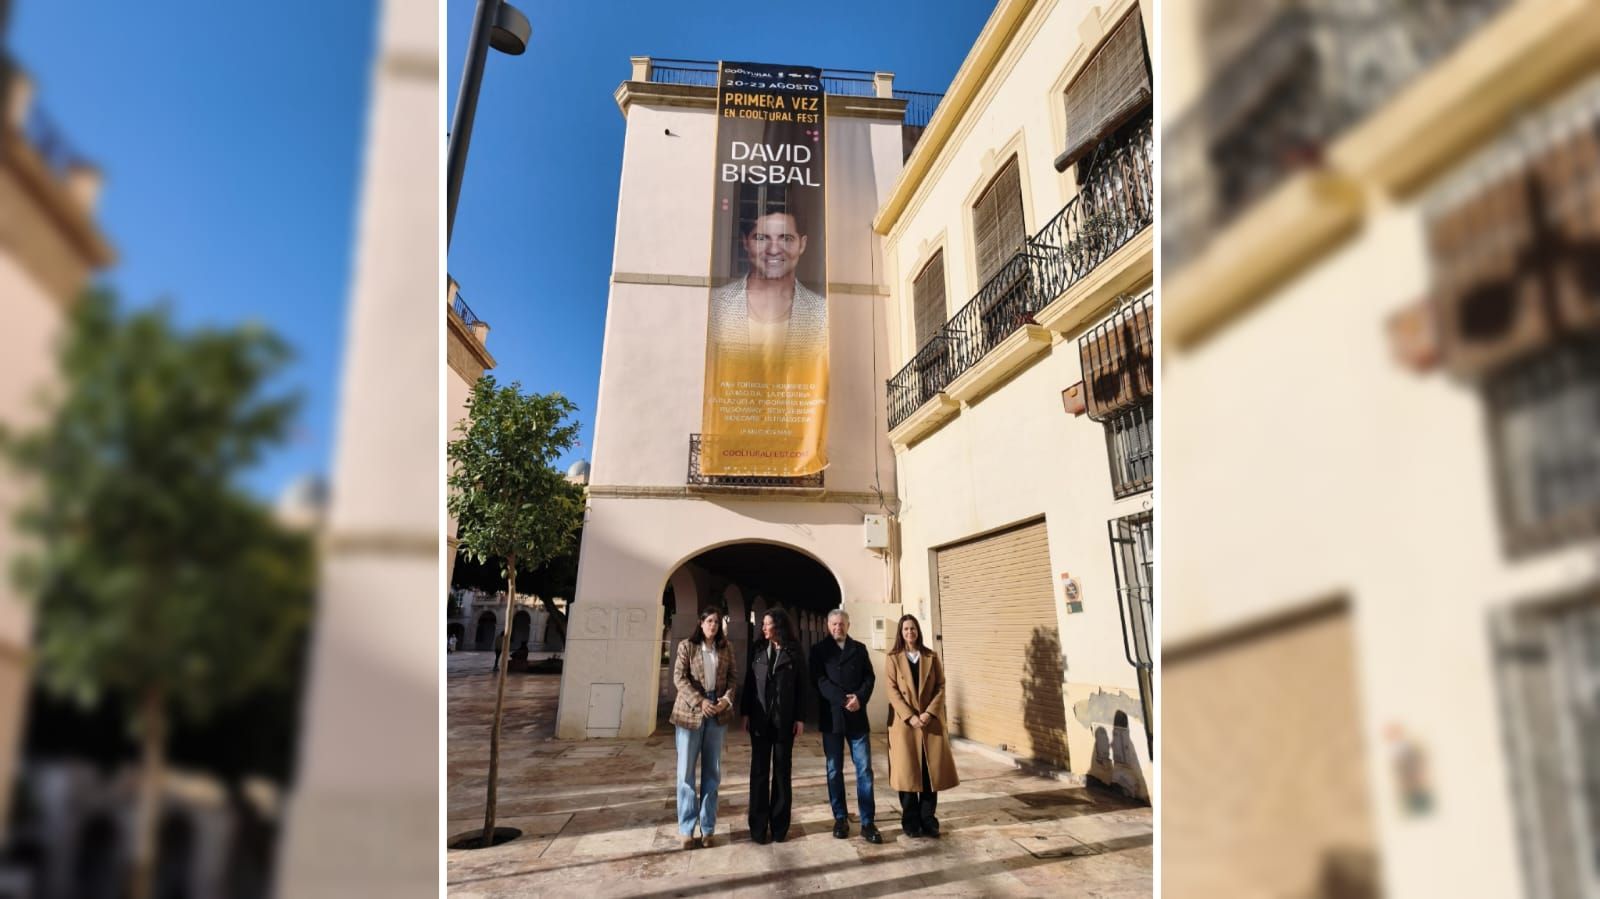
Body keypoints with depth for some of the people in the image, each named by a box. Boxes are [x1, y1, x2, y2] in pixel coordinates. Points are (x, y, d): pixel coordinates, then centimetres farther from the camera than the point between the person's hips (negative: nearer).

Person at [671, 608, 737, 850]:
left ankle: (707, 827, 16)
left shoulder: (726, 648, 7)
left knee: (712, 770, 7)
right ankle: (686, 828, 10)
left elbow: (732, 677, 7)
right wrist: (699, 702, -18)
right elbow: (679, 678, -8)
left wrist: (727, 699, -12)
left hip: (718, 713, 3)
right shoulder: (687, 646, -1)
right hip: (690, 711, -3)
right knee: (686, 769, 1)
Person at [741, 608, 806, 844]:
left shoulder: (794, 653, 0)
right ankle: (758, 826, 11)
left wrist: (799, 718, -5)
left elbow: (801, 687, -1)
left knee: (782, 771, 7)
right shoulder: (758, 651, 7)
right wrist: (746, 713, -1)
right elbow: (749, 683, 5)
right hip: (760, 719, 2)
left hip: (784, 720, -2)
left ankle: (779, 825, 15)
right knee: (759, 771, 4)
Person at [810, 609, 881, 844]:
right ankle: (840, 818, 19)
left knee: (864, 769, -2)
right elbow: (820, 681, -7)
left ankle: (867, 823, 3)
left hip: (857, 717, 1)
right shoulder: (819, 650, 3)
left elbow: (869, 677, 4)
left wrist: (860, 698, -15)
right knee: (834, 770, 7)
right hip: (832, 717, -1)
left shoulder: (859, 649, 11)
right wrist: (844, 700, -16)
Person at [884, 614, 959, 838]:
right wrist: (910, 717, -15)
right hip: (904, 722, -2)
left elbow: (941, 687, 2)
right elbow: (893, 691, -5)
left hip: (931, 722, 2)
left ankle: (928, 820, 14)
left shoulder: (932, 657, 7)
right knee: (908, 773, 0)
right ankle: (911, 822, 11)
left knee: (931, 772, 2)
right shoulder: (893, 659, 2)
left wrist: (929, 713, -12)